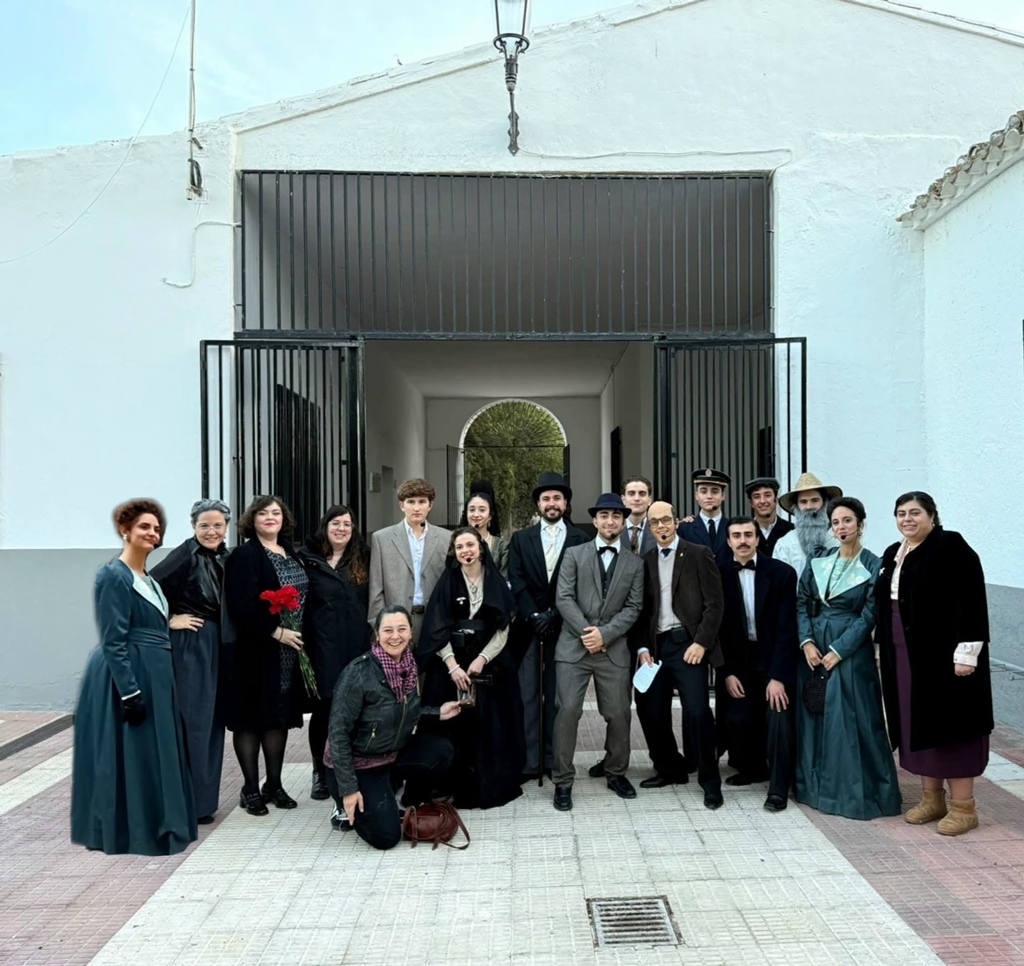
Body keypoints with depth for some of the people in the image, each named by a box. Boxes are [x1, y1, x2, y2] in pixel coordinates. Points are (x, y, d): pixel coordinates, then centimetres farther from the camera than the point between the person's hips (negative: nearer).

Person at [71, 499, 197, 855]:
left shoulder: (148, 578, 13)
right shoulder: (114, 576, -13)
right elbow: (113, 641, -19)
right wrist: (129, 691, -23)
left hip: (154, 675, 9)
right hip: (128, 676, -9)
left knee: (155, 753, 15)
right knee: (131, 754, -1)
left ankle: (154, 826, 26)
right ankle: (129, 833, 10)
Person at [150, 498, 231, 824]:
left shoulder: (224, 557, 7)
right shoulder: (185, 556, -15)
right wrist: (169, 620, -13)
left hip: (217, 646, 8)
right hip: (190, 645, -8)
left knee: (212, 719, 13)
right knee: (193, 721, -3)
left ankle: (205, 795, 25)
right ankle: (191, 801, 7)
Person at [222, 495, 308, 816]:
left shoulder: (291, 553, 12)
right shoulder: (245, 555, -9)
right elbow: (241, 606, -19)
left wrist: (300, 634, 4)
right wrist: (276, 632, -19)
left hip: (289, 651, 7)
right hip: (254, 650, -6)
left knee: (279, 716, 11)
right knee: (251, 717, 2)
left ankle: (274, 783, 21)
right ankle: (250, 788, 12)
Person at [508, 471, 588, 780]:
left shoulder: (580, 539, 5)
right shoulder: (520, 538, 9)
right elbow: (516, 582, 1)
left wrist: (553, 615, -11)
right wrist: (534, 616, -11)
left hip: (563, 627, -1)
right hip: (527, 627, 1)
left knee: (557, 696, 5)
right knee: (528, 695, 1)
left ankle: (553, 760, 12)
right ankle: (530, 760, 6)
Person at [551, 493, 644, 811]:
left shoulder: (634, 563, 10)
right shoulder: (574, 554, 5)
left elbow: (633, 607, 2)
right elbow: (564, 598, -4)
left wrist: (604, 634, -11)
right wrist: (586, 630, -14)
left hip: (614, 650, 2)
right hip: (573, 646, -2)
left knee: (619, 714, 7)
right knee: (568, 711, -7)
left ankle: (616, 773, 28)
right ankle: (563, 781, 5)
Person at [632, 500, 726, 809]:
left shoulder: (698, 554, 0)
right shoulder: (645, 561, 12)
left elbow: (714, 603, -5)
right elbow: (641, 608, 12)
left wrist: (701, 643, -13)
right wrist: (642, 648, 1)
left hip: (687, 644, -5)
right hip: (656, 646, 5)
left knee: (697, 711, -12)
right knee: (651, 711, 7)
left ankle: (710, 782, 3)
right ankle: (670, 769, 28)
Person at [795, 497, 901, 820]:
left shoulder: (873, 567, -5)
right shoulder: (818, 560, 6)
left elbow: (868, 616, -9)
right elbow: (801, 602, 5)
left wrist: (837, 651, -13)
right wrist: (807, 642, -7)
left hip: (851, 652, -4)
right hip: (813, 648, 4)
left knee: (850, 721, -2)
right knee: (812, 717, 10)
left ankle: (856, 793, 12)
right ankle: (816, 787, 24)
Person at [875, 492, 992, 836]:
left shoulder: (951, 546, -10)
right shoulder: (893, 554, 13)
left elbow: (971, 601, -16)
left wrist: (966, 652, -21)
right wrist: (887, 650, 16)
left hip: (943, 653, -7)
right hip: (905, 656, 8)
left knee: (948, 723, -1)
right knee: (919, 723, 12)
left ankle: (963, 806, 9)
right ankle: (932, 798, 22)